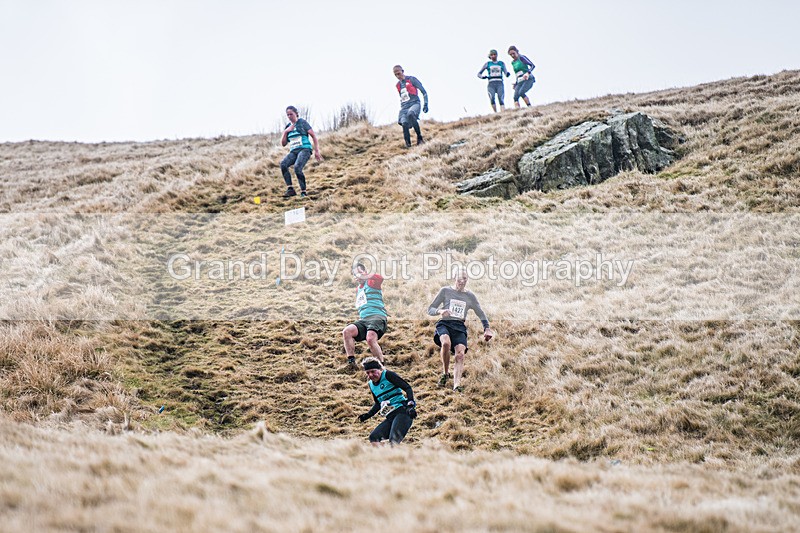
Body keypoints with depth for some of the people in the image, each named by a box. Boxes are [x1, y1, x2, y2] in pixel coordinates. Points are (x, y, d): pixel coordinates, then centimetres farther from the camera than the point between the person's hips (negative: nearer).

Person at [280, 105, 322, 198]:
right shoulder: (288, 127, 19)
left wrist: (317, 151, -5)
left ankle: (303, 192, -21)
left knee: (297, 167, -32)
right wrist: (285, 132, 2)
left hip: (304, 149, -5)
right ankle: (290, 189, -28)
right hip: (293, 151, 5)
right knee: (283, 164, -25)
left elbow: (313, 136, 1)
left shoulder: (302, 122, 4)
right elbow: (283, 144, 17)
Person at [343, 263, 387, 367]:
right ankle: (351, 362, -19)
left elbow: (380, 278, -21)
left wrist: (364, 277, -17)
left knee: (370, 338, -33)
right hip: (363, 320, 7)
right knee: (347, 331, -18)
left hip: (377, 318, -7)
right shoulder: (358, 290, 28)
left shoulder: (371, 283, 5)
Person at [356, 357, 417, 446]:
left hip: (402, 411, -8)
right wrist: (367, 415, 19)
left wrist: (410, 403, -24)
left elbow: (407, 388, -9)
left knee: (393, 441, -24)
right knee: (373, 437, -8)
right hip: (390, 417, 8)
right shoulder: (371, 384, 17)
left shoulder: (388, 375, -5)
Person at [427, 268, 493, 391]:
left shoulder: (470, 296, 16)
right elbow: (430, 310, 8)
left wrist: (487, 328, 9)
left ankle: (457, 385, -35)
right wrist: (440, 311, -13)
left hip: (460, 327, 2)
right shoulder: (445, 291, 9)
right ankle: (445, 374, -15)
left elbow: (481, 315, 25)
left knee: (460, 354, -23)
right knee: (446, 342, -35)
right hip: (444, 324, -2)